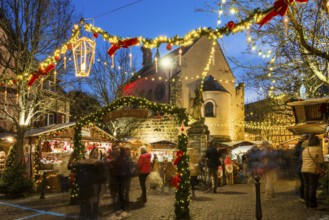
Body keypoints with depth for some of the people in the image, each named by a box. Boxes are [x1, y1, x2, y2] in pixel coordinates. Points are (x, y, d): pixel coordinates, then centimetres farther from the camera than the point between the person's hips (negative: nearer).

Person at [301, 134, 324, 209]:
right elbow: (321, 161, -7)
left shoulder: (305, 149, 12)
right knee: (313, 187, -1)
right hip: (313, 170, -6)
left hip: (304, 170, 6)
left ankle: (307, 203, 13)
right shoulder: (318, 149, -7)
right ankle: (312, 204, 3)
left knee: (306, 186, 9)